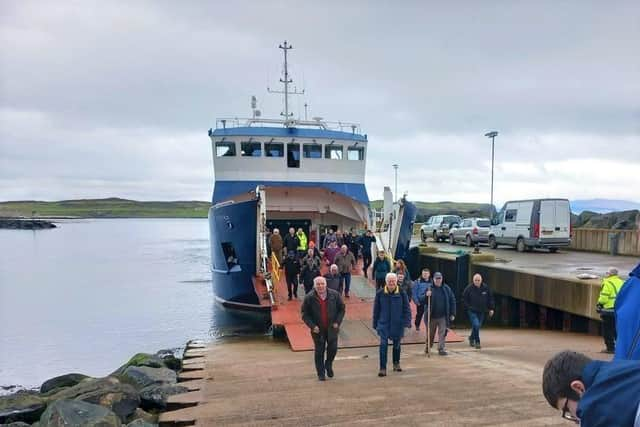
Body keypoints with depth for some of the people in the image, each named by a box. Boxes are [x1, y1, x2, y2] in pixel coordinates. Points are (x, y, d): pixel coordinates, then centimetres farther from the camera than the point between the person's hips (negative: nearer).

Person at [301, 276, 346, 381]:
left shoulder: (334, 295, -5)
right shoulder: (309, 297, -10)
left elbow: (341, 309, 5)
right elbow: (305, 314, -4)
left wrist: (337, 322, -5)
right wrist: (312, 326, -14)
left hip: (332, 328, 1)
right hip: (317, 329, -1)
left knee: (333, 348, 2)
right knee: (319, 351, 5)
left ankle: (328, 364, 32)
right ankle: (321, 373, 21)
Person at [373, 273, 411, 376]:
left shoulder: (402, 293, -6)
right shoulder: (380, 294, -5)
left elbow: (407, 309, -2)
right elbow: (376, 310, 2)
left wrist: (407, 321, -11)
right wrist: (375, 324, 5)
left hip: (397, 324, 1)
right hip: (384, 323, -1)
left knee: (396, 344, 17)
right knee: (383, 344, -11)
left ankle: (396, 364, 38)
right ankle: (382, 368, -6)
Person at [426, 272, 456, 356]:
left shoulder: (446, 288, 1)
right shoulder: (429, 288, -4)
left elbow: (452, 301, 5)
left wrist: (452, 314, 1)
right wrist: (426, 296, -25)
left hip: (443, 316, 1)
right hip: (432, 316, 0)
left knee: (442, 333, 1)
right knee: (430, 333, 12)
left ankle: (441, 349, 10)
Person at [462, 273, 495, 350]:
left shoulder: (486, 288, -3)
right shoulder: (469, 288, -11)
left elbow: (490, 298, 7)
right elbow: (464, 299, 0)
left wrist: (491, 308, 4)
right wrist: (468, 307, -7)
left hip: (481, 312, 4)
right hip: (472, 311, -4)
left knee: (477, 326, 14)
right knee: (476, 325, -17)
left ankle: (471, 338, 39)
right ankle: (477, 342, -2)